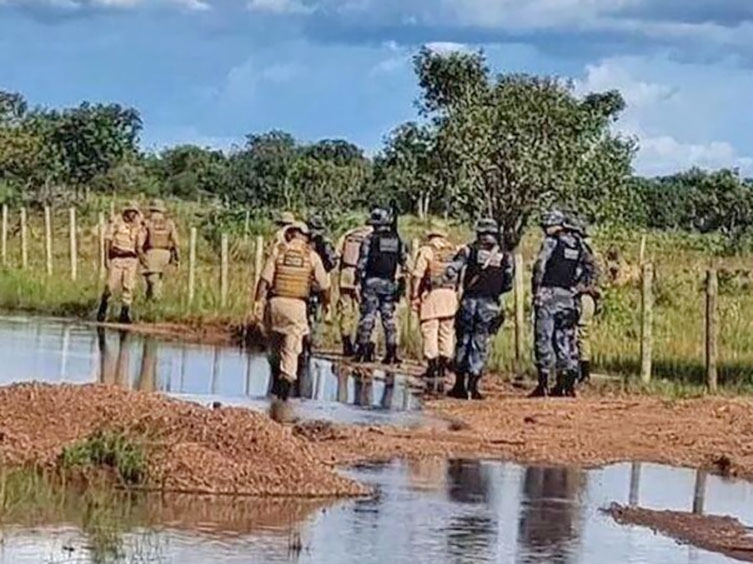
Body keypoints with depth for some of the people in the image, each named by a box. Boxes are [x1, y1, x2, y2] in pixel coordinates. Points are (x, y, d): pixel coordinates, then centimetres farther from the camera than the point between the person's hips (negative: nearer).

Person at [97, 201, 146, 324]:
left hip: (131, 259, 3)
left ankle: (124, 314, 4)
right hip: (116, 257, -3)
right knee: (111, 285, -6)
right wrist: (106, 258, -9)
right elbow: (107, 240, -2)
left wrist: (141, 256, -11)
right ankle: (102, 310, 14)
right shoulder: (116, 222, -3)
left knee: (128, 286, -1)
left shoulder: (138, 227, 7)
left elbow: (139, 246, 10)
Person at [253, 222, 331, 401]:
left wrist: (258, 302, -1)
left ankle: (276, 380, 26)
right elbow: (324, 285, 8)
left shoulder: (278, 251, 3)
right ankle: (286, 379, -13)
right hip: (297, 305, -1)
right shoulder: (312, 256, 3)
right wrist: (326, 302, 25)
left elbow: (264, 280, -3)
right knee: (291, 348, 1)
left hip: (276, 301, 1)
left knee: (275, 344, 20)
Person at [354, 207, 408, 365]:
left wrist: (358, 279, 0)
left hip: (372, 282, -4)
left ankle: (364, 347, -2)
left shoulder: (370, 240, -7)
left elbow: (362, 262, -9)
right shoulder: (398, 241, 8)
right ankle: (391, 350, 5)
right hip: (389, 284, 4)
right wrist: (401, 284, 19)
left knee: (367, 316, 0)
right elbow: (404, 264, 11)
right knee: (389, 316, 8)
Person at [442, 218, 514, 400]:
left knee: (463, 342, 10)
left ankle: (460, 385, 10)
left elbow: (452, 269, -8)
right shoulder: (505, 257, 7)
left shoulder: (470, 250, 3)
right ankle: (472, 386, -3)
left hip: (469, 301, 0)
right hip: (491, 304, 0)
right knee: (480, 345, 4)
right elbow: (508, 284, 10)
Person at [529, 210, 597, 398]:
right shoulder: (577, 243, 12)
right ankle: (567, 382, 9)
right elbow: (590, 266, 13)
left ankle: (543, 383, -6)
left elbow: (540, 267, -16)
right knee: (565, 339, 11)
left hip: (549, 294, -6)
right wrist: (578, 287, 13)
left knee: (544, 338, -3)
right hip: (569, 297, 6)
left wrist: (536, 291, -10)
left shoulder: (551, 242, -7)